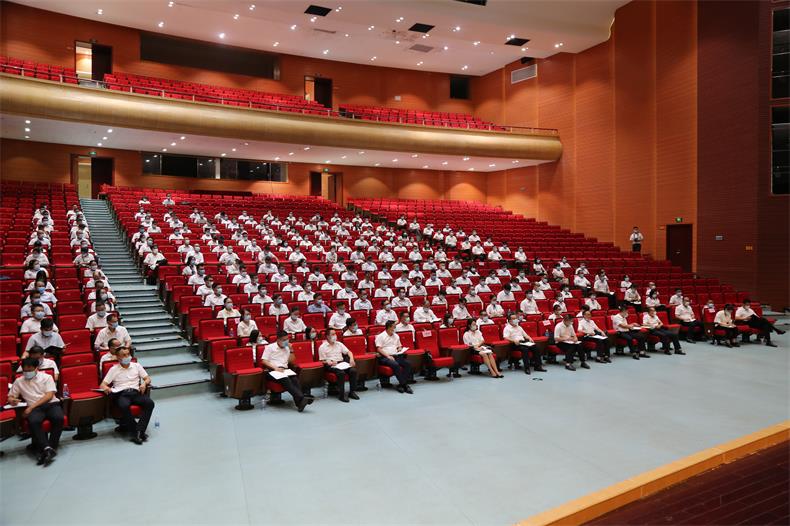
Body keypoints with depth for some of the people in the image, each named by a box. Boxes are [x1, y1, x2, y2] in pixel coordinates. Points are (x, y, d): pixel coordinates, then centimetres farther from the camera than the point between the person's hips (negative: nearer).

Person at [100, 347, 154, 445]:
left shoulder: (136, 366, 17)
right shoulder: (114, 369, 12)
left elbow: (148, 378, 18)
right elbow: (102, 385, 9)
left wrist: (144, 383, -6)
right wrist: (106, 388, -15)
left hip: (136, 392, 2)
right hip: (121, 394, -2)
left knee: (150, 403, -29)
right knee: (124, 406, -38)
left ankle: (139, 430, -30)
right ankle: (136, 432, -26)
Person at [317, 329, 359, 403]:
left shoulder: (339, 344, 17)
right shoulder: (322, 347, 2)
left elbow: (348, 352, 16)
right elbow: (323, 361, -1)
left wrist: (351, 359, -3)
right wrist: (329, 362, -20)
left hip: (342, 363, 5)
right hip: (331, 365, -5)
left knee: (353, 370, -22)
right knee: (341, 373, -35)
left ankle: (351, 392, -10)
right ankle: (341, 394, -23)